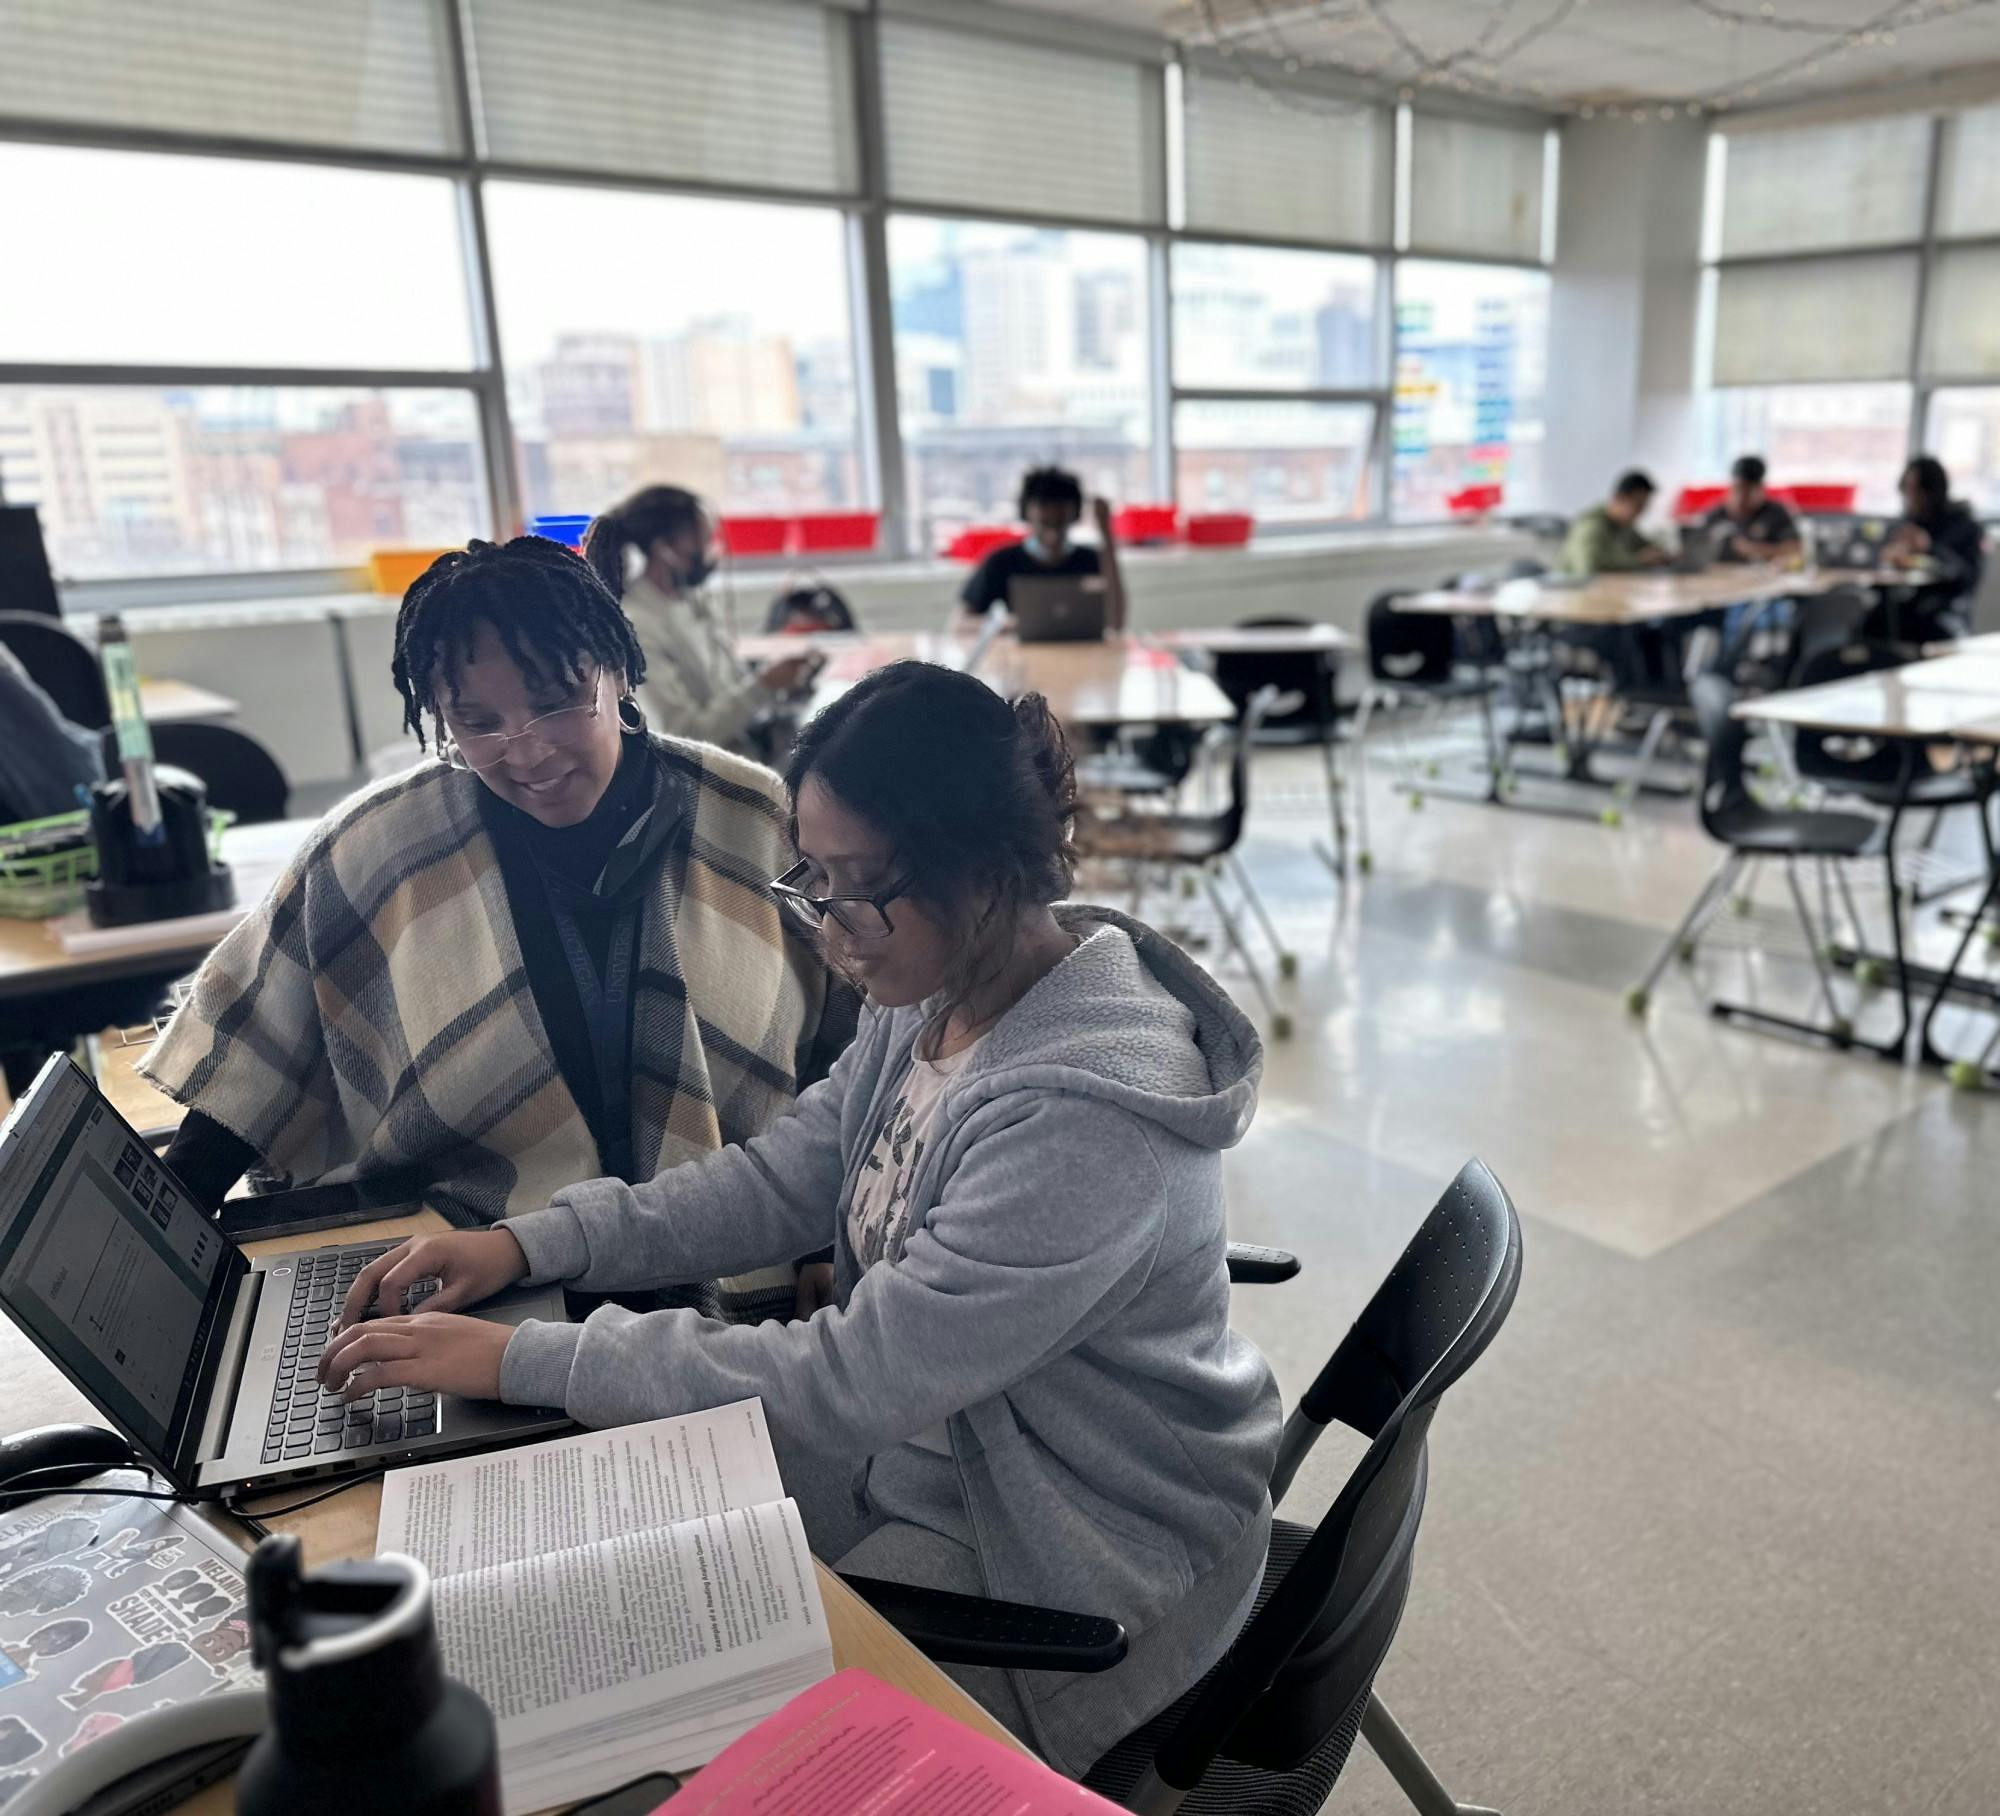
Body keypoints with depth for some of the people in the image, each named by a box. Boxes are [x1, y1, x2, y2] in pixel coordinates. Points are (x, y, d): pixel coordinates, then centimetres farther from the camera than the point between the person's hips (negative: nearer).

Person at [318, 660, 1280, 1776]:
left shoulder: (1086, 1117, -33)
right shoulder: (937, 994, -7)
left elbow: (851, 1381, -30)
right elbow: (783, 1181, 2)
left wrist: (521, 1361, -25)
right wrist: (532, 1245, -8)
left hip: (1070, 1558, -7)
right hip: (917, 1443, 7)